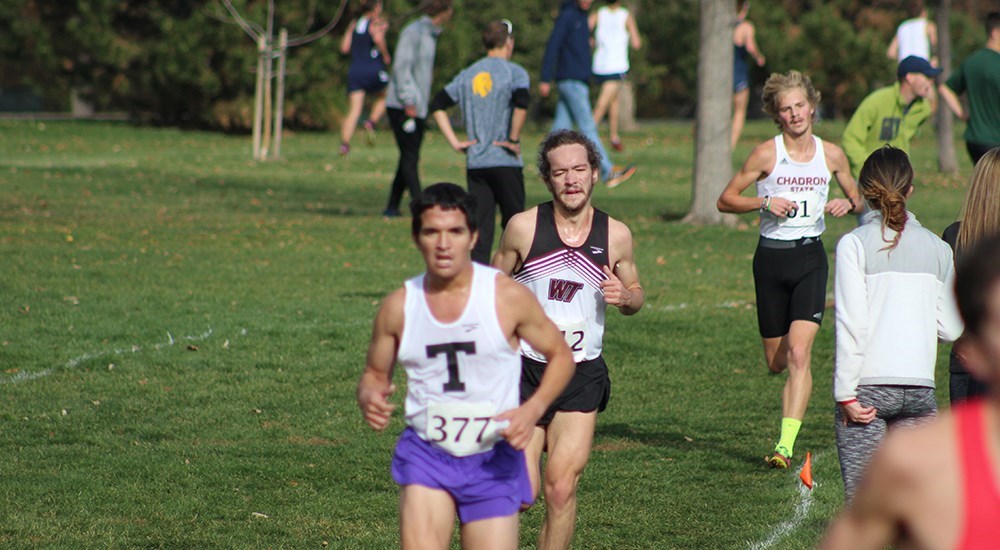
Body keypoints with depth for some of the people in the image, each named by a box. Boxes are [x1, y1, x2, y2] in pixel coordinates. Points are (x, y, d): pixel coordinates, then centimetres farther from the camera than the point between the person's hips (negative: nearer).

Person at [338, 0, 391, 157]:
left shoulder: (354, 24, 14)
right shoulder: (376, 23, -1)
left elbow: (344, 48, 13)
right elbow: (378, 39, -22)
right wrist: (386, 55, -6)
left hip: (355, 71, 4)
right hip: (373, 70, -4)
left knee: (354, 111, -4)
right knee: (383, 97, 25)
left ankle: (344, 143, -21)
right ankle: (371, 122, 2)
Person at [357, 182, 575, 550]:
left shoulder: (507, 297, -6)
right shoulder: (399, 306, 0)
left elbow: (561, 356, 3)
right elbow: (375, 374, 14)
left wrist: (533, 409, -14)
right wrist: (369, 398, -11)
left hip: (493, 462, 0)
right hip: (426, 454, 0)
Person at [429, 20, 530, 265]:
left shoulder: (468, 74, 12)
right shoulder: (514, 72, -4)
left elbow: (437, 105, 10)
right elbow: (521, 103, -22)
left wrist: (454, 141, 8)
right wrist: (513, 140, -11)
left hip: (474, 162, 4)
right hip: (506, 162, -4)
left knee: (480, 228, 4)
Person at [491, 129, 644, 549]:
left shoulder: (616, 236, 2)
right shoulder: (524, 227, -3)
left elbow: (635, 295, 16)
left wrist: (625, 296, -8)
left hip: (582, 377, 1)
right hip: (525, 371, -1)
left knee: (561, 489, -7)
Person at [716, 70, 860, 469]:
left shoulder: (831, 155, 3)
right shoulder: (767, 154, -4)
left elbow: (856, 198, 18)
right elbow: (725, 200, -1)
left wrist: (847, 205, -5)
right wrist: (765, 202, -16)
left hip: (811, 259, 0)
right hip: (772, 257, 0)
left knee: (799, 353, -17)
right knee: (776, 362, 7)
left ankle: (786, 445, -19)